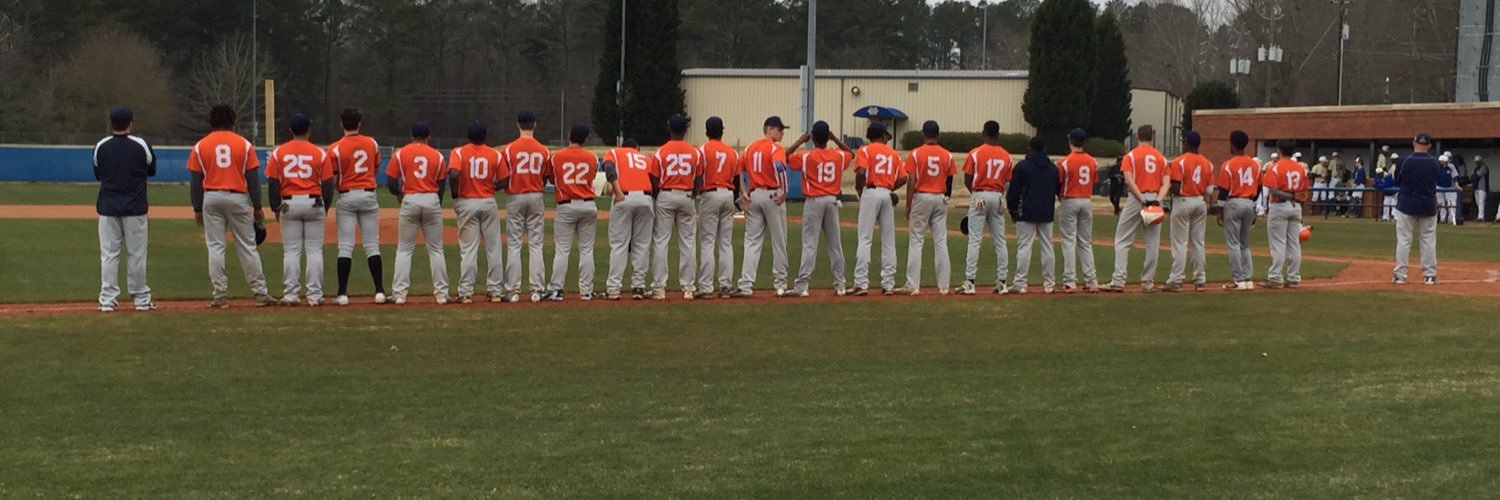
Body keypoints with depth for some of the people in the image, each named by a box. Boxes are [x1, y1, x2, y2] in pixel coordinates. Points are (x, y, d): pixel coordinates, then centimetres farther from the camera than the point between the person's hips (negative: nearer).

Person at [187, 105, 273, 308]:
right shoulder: (244, 144, 1)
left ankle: (220, 296, -1)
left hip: (211, 199, 0)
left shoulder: (200, 146, 3)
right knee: (247, 246, 4)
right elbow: (253, 178, -1)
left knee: (215, 247, 2)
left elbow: (196, 181, 2)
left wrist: (197, 209, 7)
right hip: (238, 198, 0)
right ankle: (260, 293, 4)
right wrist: (257, 207, 3)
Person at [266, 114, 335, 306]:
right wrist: (326, 208, 10)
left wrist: (276, 208, 8)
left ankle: (290, 295, 1)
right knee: (314, 250, 3)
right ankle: (314, 295, 1)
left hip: (289, 204, 1)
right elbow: (328, 185, -1)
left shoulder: (278, 153, 1)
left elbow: (273, 184, -1)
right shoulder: (320, 153, -1)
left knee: (291, 251, 4)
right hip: (314, 203, -1)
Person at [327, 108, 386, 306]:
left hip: (347, 197, -2)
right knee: (372, 245, 5)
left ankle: (343, 293, -4)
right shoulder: (372, 143, 4)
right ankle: (379, 291, -1)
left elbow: (333, 180, -7)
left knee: (345, 247, -1)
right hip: (369, 195, 2)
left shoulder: (335, 148, -7)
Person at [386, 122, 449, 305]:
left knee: (404, 249, 4)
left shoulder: (400, 154, 1)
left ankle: (399, 293, -3)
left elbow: (391, 183, -2)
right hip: (432, 200, 1)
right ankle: (441, 293, 5)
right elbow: (441, 186, 7)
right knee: (436, 249, 7)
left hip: (410, 200, -1)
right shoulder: (437, 156, 5)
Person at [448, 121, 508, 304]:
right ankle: (495, 291, 10)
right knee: (493, 248, 8)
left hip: (466, 203, -1)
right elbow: (504, 180, -1)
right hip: (489, 203, 1)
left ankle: (466, 293, -3)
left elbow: (454, 175, -19)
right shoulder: (495, 154, 1)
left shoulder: (459, 152, -4)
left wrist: (455, 196, -6)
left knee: (468, 249, 0)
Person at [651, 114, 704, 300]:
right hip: (687, 197, 2)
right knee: (687, 242, 7)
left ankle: (659, 288, -3)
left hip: (665, 196, -2)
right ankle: (688, 288, 7)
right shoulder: (695, 152, 1)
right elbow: (698, 181, 3)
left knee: (660, 241, 1)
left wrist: (655, 198, 9)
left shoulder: (661, 152, -5)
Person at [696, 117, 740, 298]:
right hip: (728, 195, 4)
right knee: (726, 243, 7)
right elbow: (737, 180, 10)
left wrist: (695, 194, 2)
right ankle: (725, 286, 6)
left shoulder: (702, 150, -5)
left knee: (707, 242, -3)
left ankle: (706, 287, -8)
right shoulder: (733, 152, 8)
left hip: (709, 195, -4)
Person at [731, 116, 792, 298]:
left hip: (754, 196, 5)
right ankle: (780, 284, 11)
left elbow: (738, 169, 11)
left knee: (752, 242, 5)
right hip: (772, 196, -5)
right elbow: (780, 168, -26)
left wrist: (743, 193, 9)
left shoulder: (750, 147, 12)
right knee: (778, 242, 5)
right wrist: (784, 192, -19)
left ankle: (746, 285, -4)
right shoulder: (776, 148, -8)